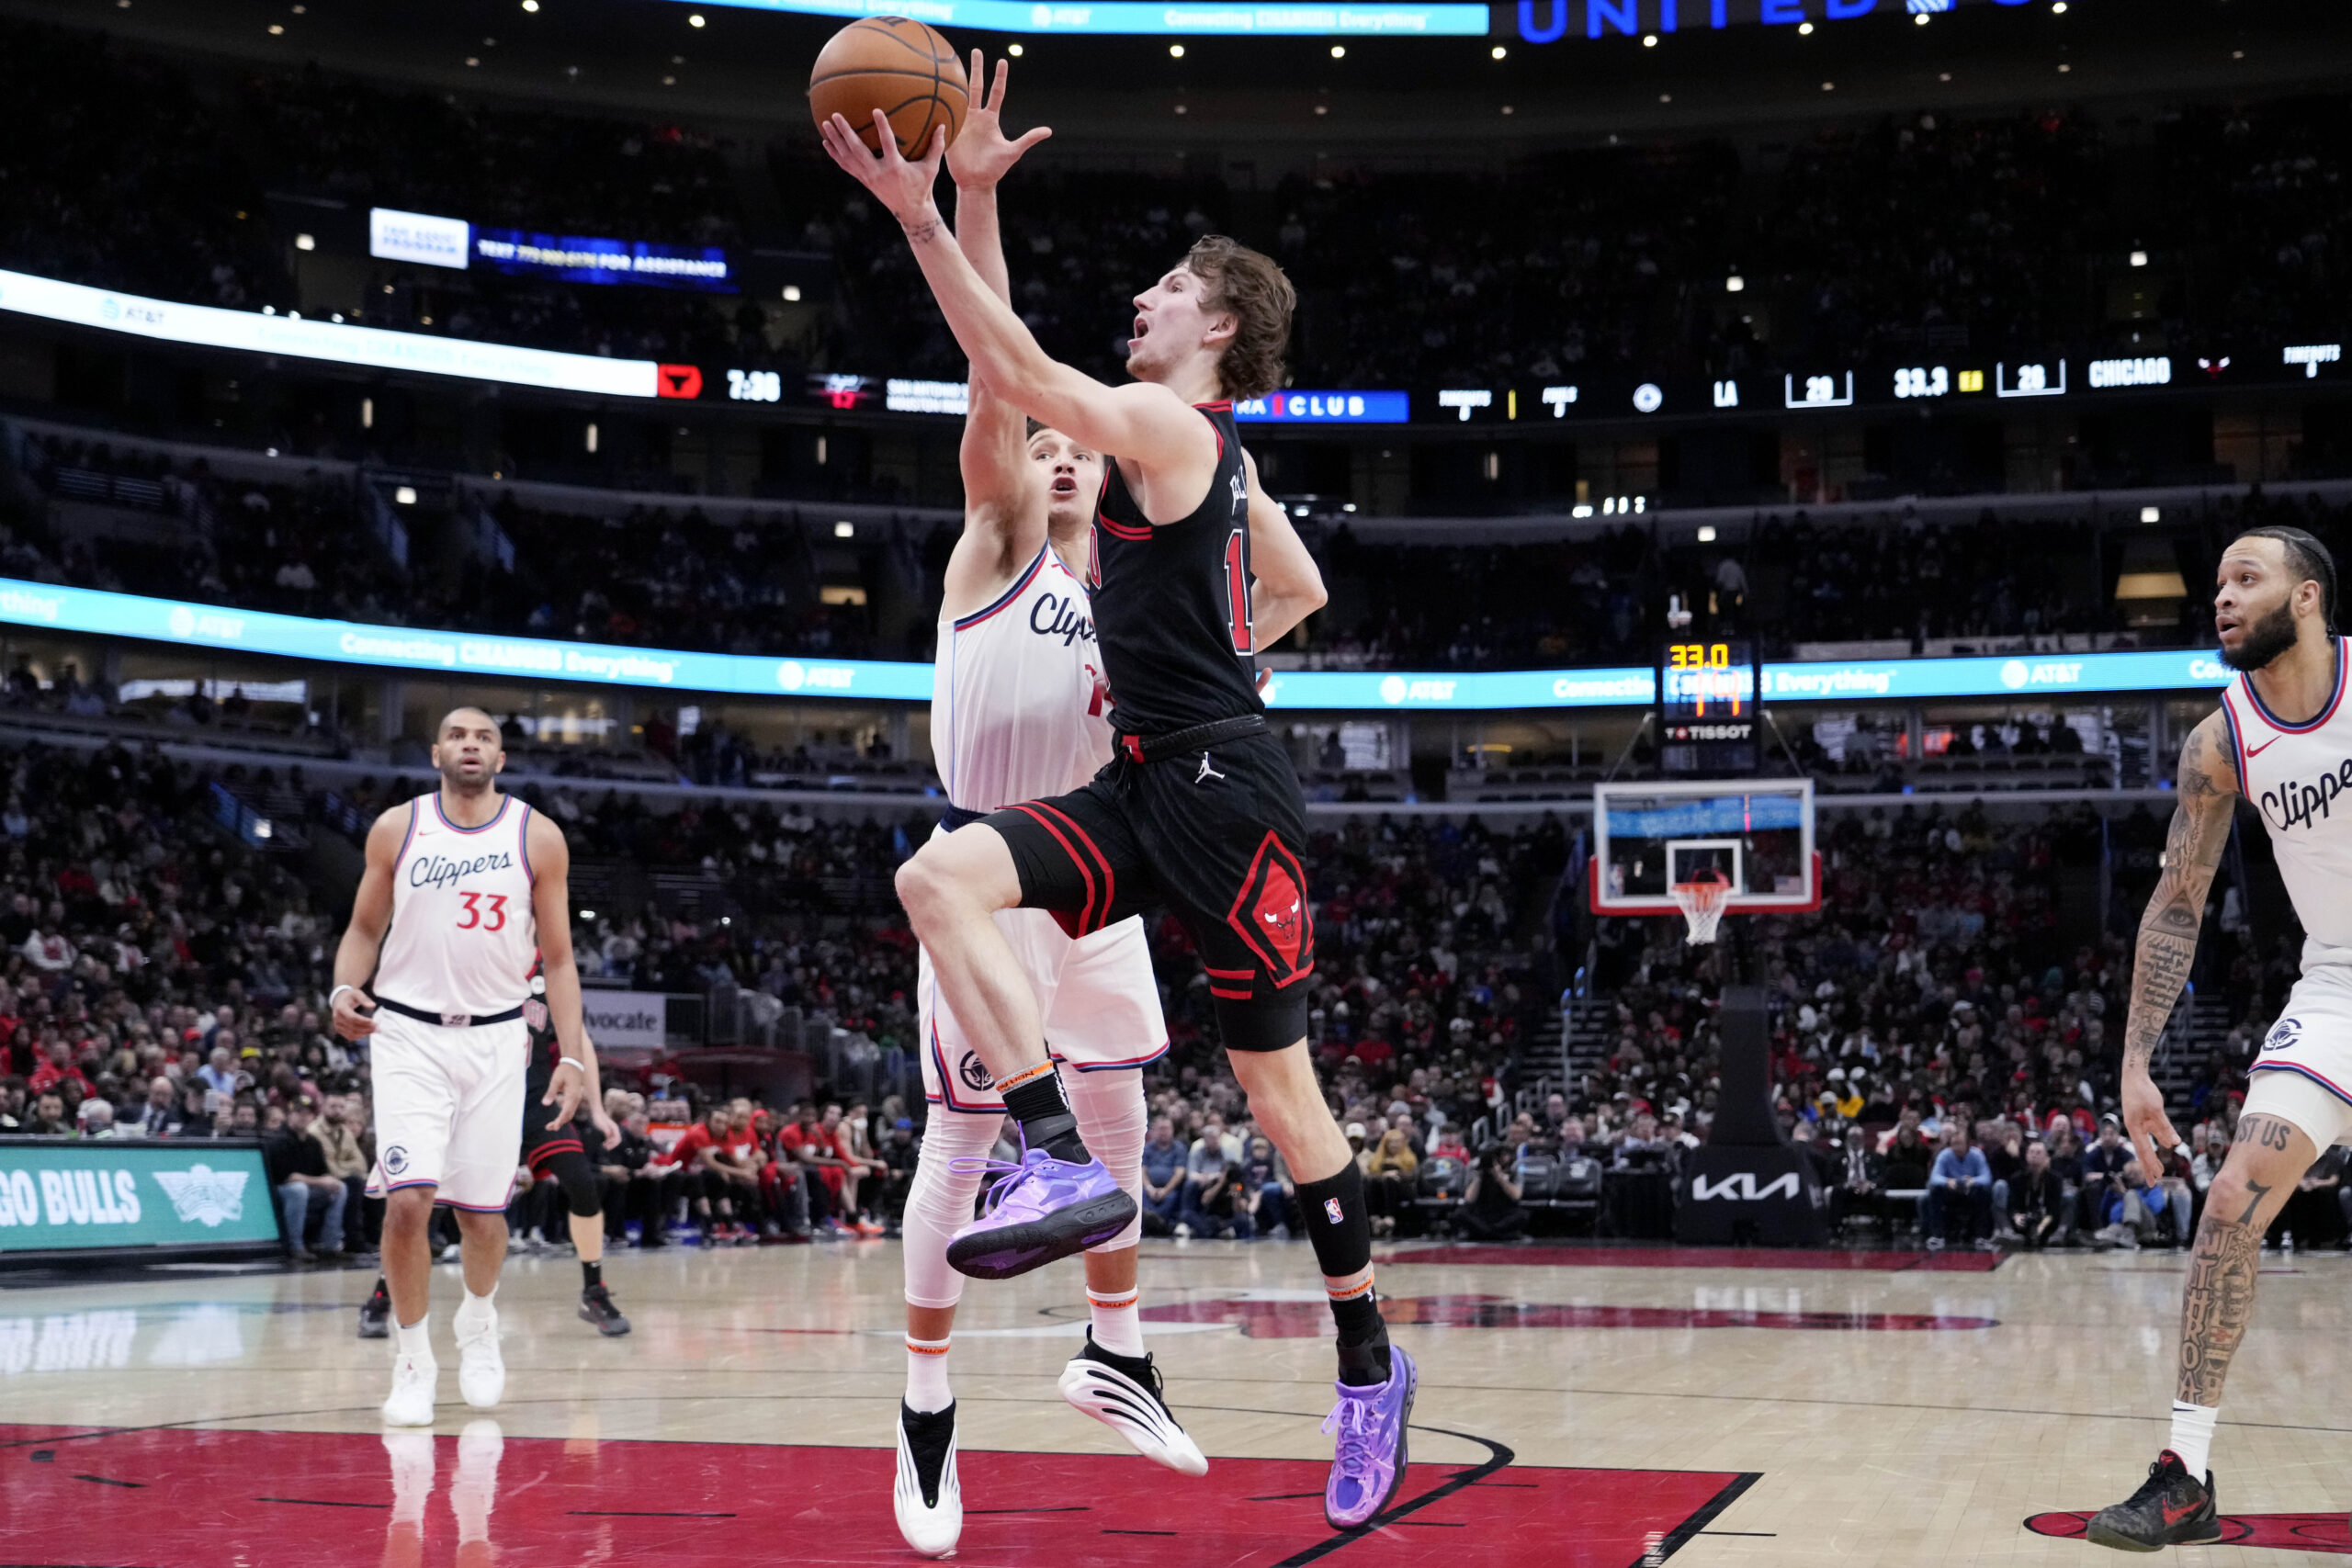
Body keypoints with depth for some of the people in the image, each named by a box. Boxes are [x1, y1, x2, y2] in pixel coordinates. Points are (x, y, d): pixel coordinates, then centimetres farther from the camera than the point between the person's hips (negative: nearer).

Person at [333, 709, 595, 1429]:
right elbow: (365, 928, 10)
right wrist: (344, 989, -11)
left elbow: (557, 956, 4)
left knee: (482, 1208, 6)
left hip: (495, 1038, 1)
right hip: (408, 1032, -1)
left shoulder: (538, 837, 0)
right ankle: (412, 1358, 3)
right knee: (407, 1200, -14)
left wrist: (572, 1054, -2)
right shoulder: (396, 829, 1)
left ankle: (478, 1327, 36)